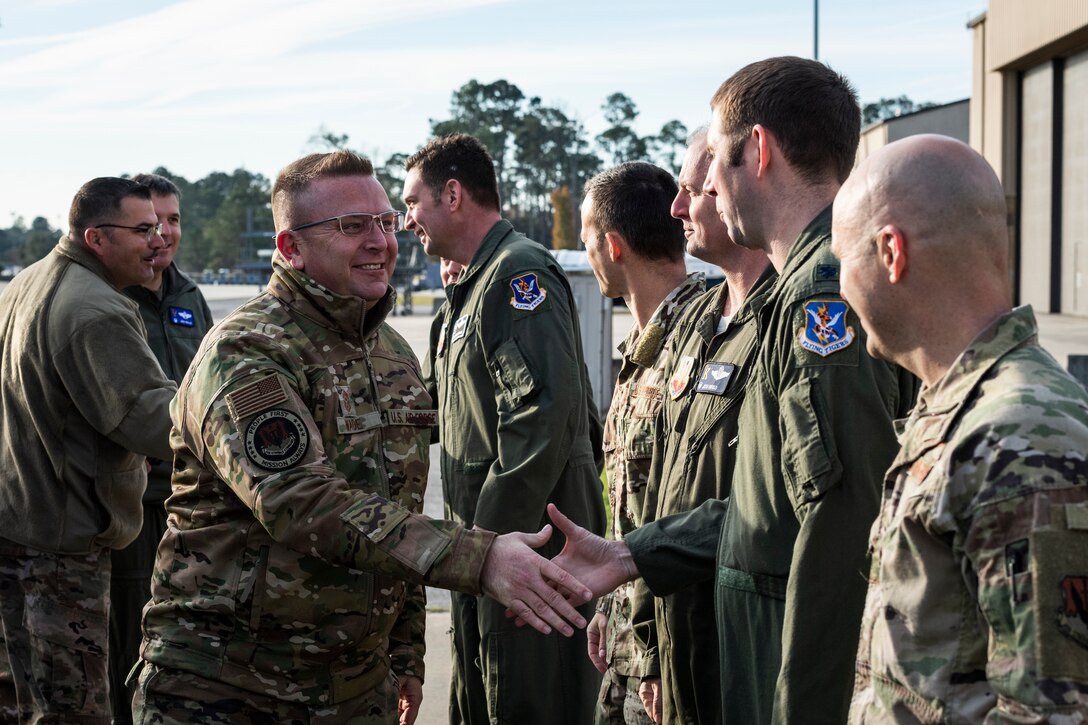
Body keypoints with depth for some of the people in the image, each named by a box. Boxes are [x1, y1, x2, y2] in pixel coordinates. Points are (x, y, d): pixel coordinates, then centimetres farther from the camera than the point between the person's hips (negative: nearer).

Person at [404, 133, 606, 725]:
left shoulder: (519, 272, -14)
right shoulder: (474, 283, 19)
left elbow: (546, 412, -25)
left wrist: (491, 539, -22)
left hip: (529, 542, -10)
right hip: (485, 546, 10)